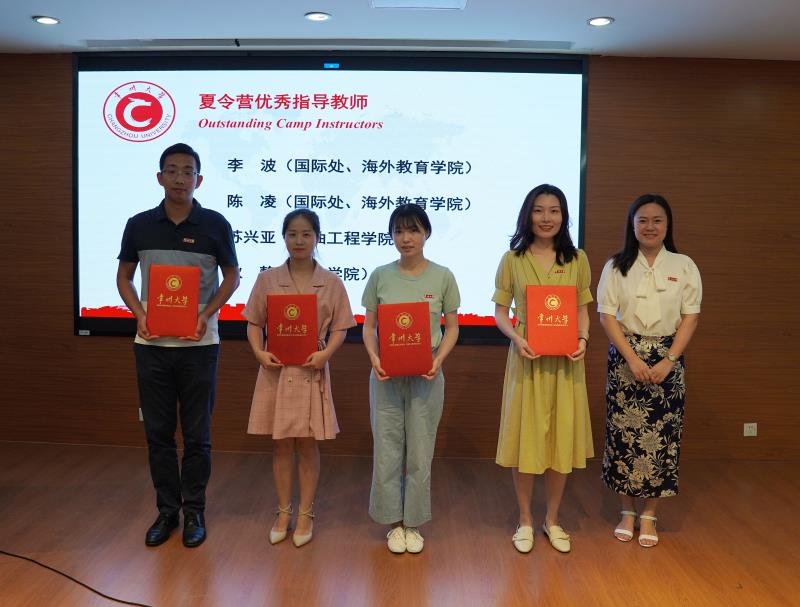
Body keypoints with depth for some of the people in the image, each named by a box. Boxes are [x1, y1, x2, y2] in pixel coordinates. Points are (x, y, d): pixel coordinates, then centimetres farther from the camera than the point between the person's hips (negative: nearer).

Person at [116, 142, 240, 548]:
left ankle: (194, 511, 21)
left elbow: (232, 274, 5)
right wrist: (139, 313, -6)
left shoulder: (215, 225, -3)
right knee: (158, 431, 9)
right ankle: (167, 509, 24)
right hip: (151, 344, 2)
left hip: (198, 344, -2)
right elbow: (123, 275, 12)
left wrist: (207, 314, -10)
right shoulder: (139, 225, 2)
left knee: (197, 433, 6)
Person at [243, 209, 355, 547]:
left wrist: (325, 354, -17)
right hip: (276, 369, 1)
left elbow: (340, 328, -1)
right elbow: (254, 323, 4)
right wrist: (259, 352, -13)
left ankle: (306, 514, 22)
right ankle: (283, 512, 25)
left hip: (312, 370, -1)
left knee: (307, 444, 8)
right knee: (281, 444, 10)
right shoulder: (267, 279, 1)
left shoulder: (331, 283, -2)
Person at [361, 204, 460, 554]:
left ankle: (413, 523, 24)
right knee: (386, 449, 7)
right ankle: (394, 523, 24)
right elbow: (369, 327, 4)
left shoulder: (442, 277, -1)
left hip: (425, 376, -1)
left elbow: (452, 328, 3)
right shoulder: (381, 276, 1)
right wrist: (374, 358, -12)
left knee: (420, 451, 7)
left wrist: (439, 359, -14)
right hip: (386, 374, 1)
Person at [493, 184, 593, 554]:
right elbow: (500, 312, 2)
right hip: (526, 358, -2)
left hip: (565, 360, 2)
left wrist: (583, 339, -9)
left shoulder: (577, 259, 6)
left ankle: (552, 519, 26)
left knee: (562, 437, 8)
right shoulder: (513, 259, 0)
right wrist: (516, 339, -16)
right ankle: (525, 520, 22)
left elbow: (582, 310, 10)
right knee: (524, 436, 4)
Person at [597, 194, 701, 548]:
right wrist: (633, 359, -13)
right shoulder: (617, 266, 2)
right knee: (624, 432, 1)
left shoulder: (684, 266, 3)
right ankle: (627, 511, 16)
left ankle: (649, 514, 13)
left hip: (666, 359, 0)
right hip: (626, 358, 0)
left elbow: (690, 318, 0)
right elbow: (607, 316, -3)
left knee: (661, 435, 0)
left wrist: (669, 360, -10)